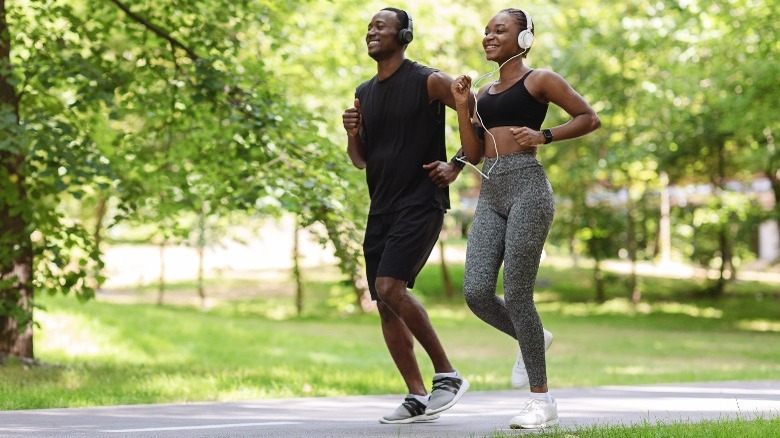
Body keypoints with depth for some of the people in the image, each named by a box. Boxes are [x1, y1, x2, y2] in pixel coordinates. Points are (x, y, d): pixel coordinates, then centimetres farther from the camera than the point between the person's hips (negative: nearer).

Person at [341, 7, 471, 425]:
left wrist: (457, 166, -9)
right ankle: (417, 397, 10)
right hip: (381, 208, 7)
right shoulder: (364, 93, 13)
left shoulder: (428, 82, -6)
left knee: (390, 288, -22)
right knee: (385, 306, 3)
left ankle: (447, 374, -10)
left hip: (421, 203, -7)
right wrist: (352, 133, -2)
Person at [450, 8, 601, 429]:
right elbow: (473, 154, 16)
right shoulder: (485, 92, 21)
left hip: (527, 187, -6)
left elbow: (589, 118, 1)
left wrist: (543, 136, -11)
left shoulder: (539, 79, 3)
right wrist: (462, 106, 6)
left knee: (516, 295, -10)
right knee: (476, 292, -9)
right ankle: (532, 339, 21)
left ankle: (542, 400, 0)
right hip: (490, 194, 6)